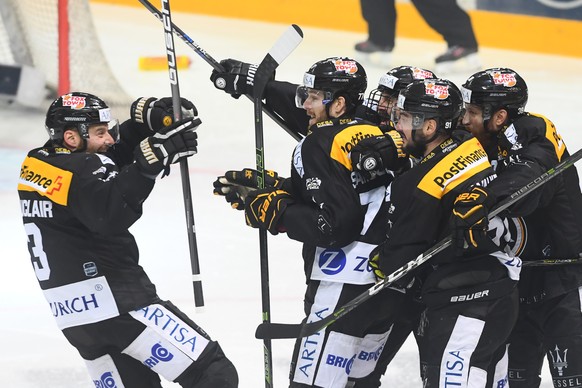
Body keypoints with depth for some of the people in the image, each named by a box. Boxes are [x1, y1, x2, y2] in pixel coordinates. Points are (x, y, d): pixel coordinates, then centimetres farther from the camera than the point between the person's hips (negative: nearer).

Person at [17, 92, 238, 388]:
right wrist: (153, 158, -36)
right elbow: (110, 212, -33)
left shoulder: (35, 164, 12)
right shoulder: (80, 169, -14)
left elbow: (116, 150, 20)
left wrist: (150, 115, 3)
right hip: (115, 302, -9)